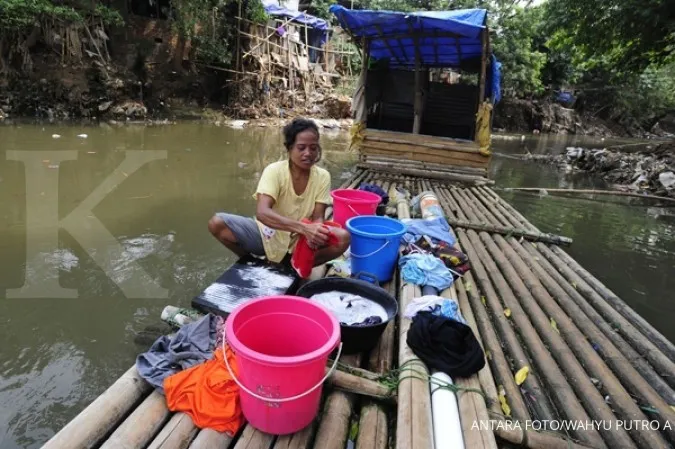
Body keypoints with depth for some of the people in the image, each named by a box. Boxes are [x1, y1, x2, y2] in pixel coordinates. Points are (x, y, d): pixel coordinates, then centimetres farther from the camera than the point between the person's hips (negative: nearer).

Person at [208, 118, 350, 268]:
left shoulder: (322, 176, -10)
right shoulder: (274, 171, -19)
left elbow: (318, 218, -12)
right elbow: (262, 212, -33)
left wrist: (314, 232, -37)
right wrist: (303, 227, -46)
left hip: (301, 241, 1)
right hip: (269, 235, -1)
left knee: (343, 238, -25)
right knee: (217, 223, -21)